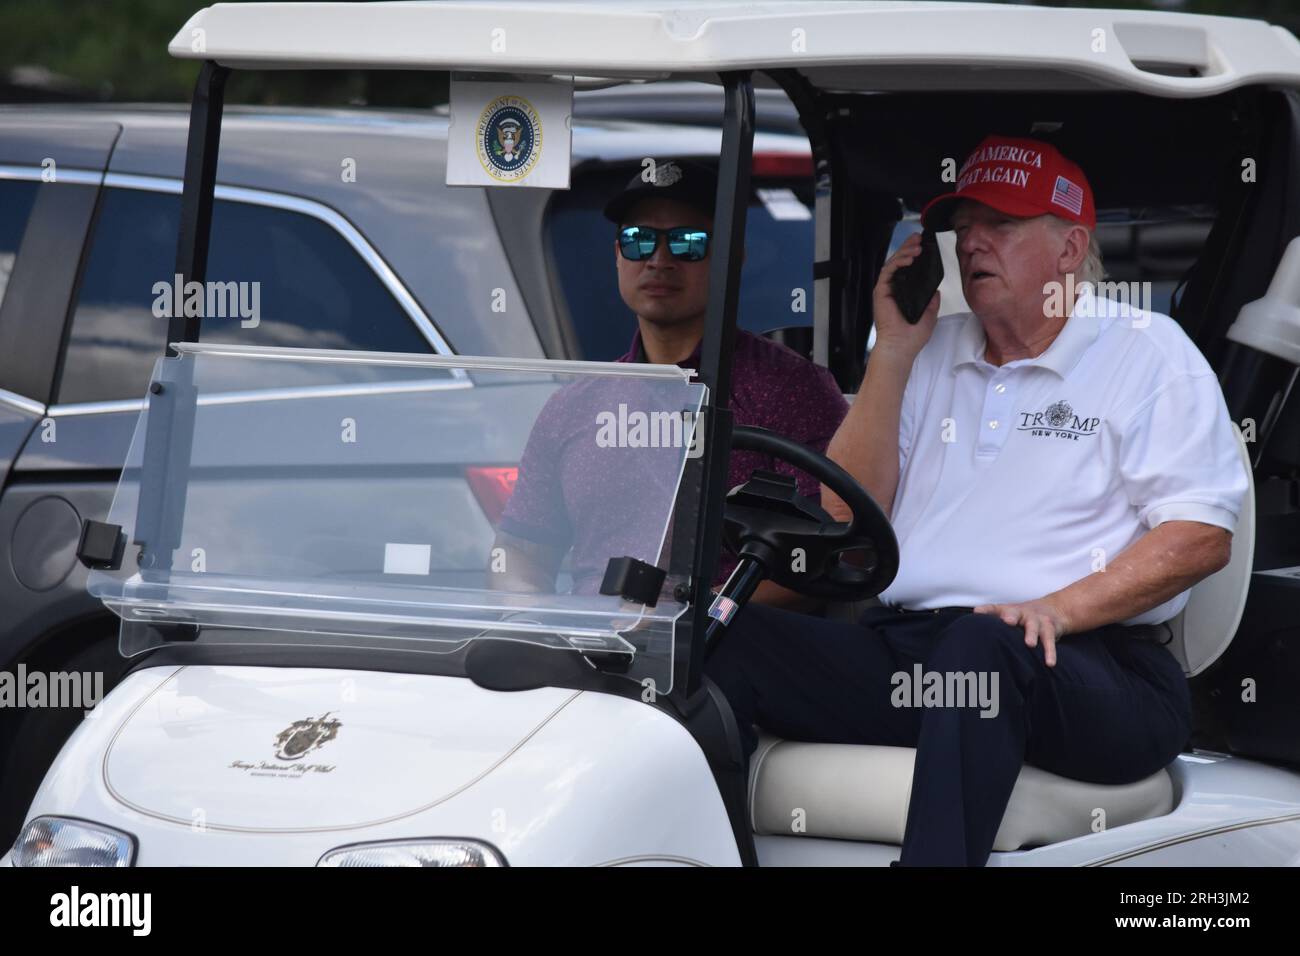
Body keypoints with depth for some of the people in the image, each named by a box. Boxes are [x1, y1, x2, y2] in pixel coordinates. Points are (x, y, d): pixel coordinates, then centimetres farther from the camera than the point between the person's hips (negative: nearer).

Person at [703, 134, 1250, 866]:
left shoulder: (1148, 353, 8)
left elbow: (1201, 537, -2)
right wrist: (894, 352, 8)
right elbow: (847, 517, 15)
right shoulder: (934, 353, 23)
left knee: (981, 645, -40)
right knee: (730, 636, -20)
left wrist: (1058, 609, -16)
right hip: (907, 651, 5)